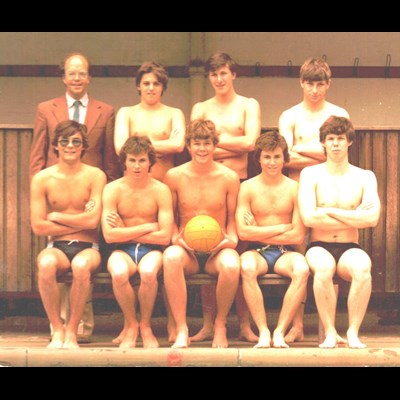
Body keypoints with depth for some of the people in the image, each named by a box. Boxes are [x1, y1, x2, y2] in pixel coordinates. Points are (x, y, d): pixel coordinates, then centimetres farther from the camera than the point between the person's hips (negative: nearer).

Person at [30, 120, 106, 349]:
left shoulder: (95, 176, 1)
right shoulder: (42, 179, 4)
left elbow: (93, 220, -10)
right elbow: (38, 227, -3)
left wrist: (56, 216, -1)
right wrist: (80, 223, -4)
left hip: (88, 247, -1)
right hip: (57, 246, 1)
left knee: (81, 265, -38)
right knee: (46, 263, -36)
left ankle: (72, 331, -20)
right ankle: (57, 329, -20)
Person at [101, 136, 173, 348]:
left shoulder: (160, 191, -1)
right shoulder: (113, 189, 0)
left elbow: (165, 236, -8)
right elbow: (109, 235, -10)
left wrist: (125, 232, -6)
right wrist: (148, 227, -8)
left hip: (151, 249, 0)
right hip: (123, 250, 0)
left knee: (148, 272, -36)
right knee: (119, 273, -35)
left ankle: (145, 326, -9)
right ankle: (130, 325, -8)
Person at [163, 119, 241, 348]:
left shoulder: (229, 178, 5)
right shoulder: (175, 176, 5)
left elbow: (232, 219, 12)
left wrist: (232, 239, -8)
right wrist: (176, 238, -8)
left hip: (217, 250, 0)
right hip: (187, 250, 0)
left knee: (231, 265, -37)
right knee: (171, 256, -38)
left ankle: (220, 325, -10)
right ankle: (181, 329, -32)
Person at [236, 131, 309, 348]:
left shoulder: (294, 188, 4)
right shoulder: (247, 188, 4)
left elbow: (298, 236, -2)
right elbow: (243, 232, -7)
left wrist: (259, 232, -3)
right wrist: (282, 228, -4)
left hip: (285, 252, 0)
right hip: (257, 251, 0)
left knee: (302, 269, -33)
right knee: (247, 267, -35)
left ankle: (280, 331, -25)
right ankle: (263, 332, -28)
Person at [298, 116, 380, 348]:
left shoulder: (365, 177, 8)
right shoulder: (311, 174, 5)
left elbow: (372, 218, -9)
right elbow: (309, 218, -10)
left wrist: (330, 211, -7)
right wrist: (355, 218, -5)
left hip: (350, 249, 1)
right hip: (320, 247, -1)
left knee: (363, 267, -36)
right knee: (323, 267, -37)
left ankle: (353, 332, -25)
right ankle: (330, 332, -24)